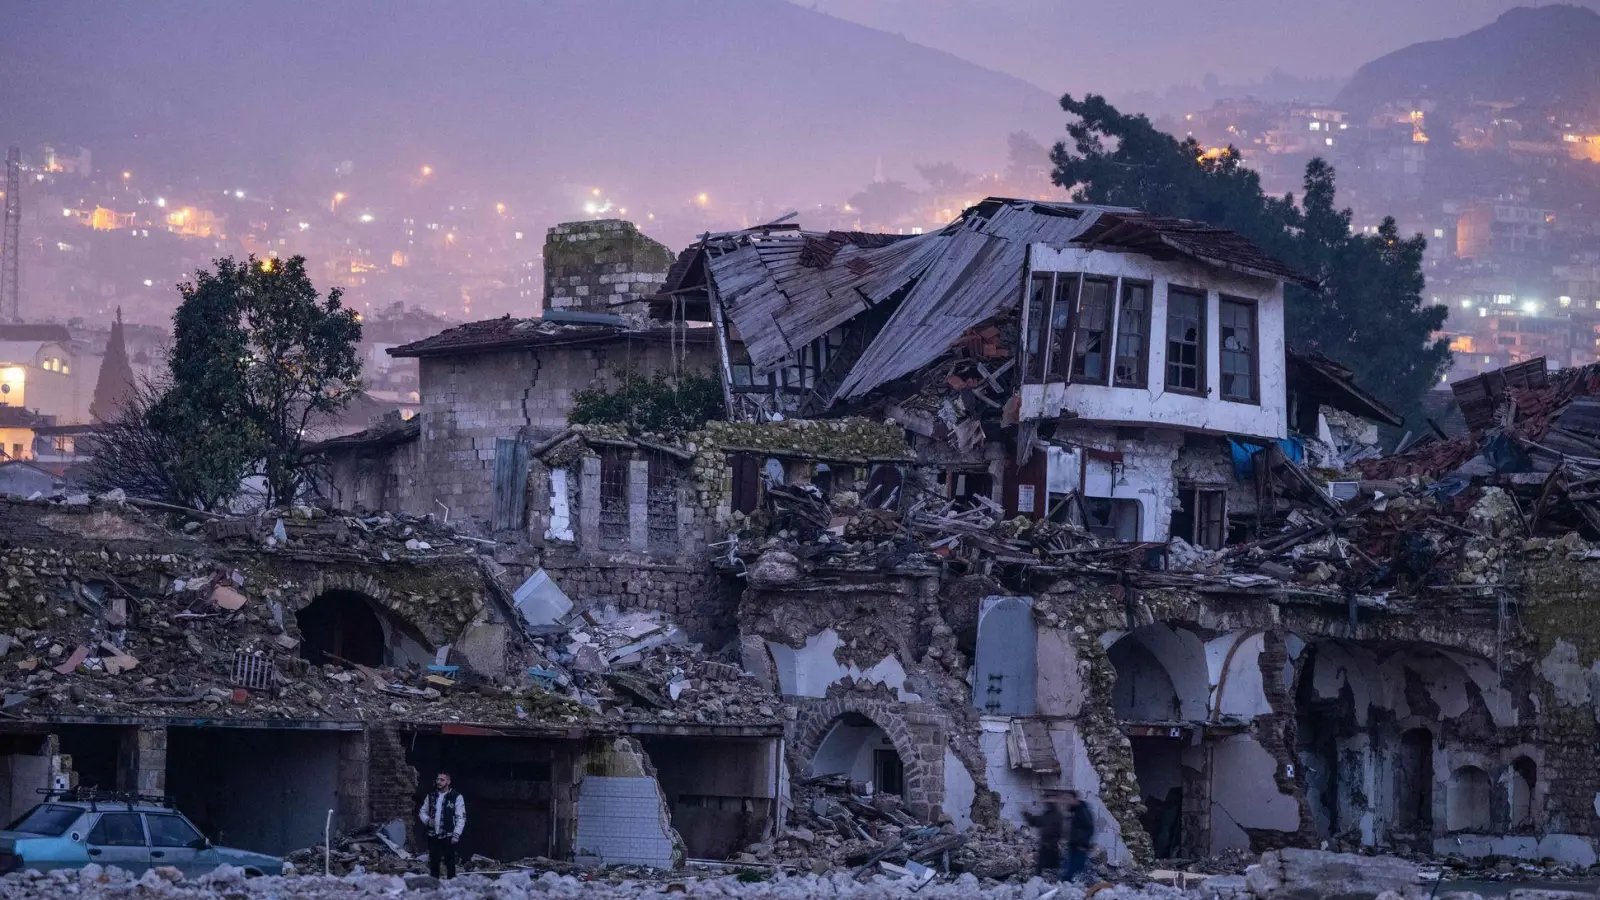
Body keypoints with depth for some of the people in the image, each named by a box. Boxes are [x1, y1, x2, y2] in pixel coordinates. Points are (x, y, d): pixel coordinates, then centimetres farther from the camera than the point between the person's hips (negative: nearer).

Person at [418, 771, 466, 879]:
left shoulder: (456, 797, -2)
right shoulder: (431, 797, 11)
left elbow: (461, 818, -4)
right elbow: (422, 812, 20)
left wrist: (456, 834, -11)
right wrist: (427, 820, -3)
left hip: (448, 836, -4)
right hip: (433, 836, 4)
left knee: (450, 862, -4)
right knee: (433, 862, 8)